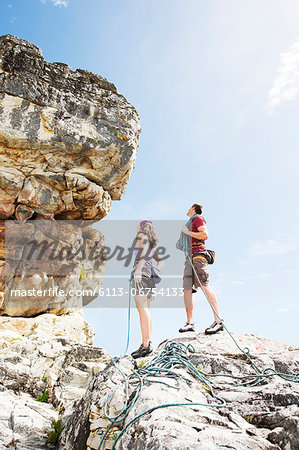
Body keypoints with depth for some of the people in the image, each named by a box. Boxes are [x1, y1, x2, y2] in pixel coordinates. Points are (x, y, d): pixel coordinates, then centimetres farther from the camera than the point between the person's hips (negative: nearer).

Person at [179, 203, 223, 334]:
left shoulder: (198, 218, 6)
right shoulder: (191, 224, 33)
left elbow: (205, 235, -10)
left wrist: (188, 232, -5)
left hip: (198, 253, -9)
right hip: (190, 256, 9)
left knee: (204, 286, -21)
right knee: (187, 288, -2)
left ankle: (218, 321, -25)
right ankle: (190, 322, -4)